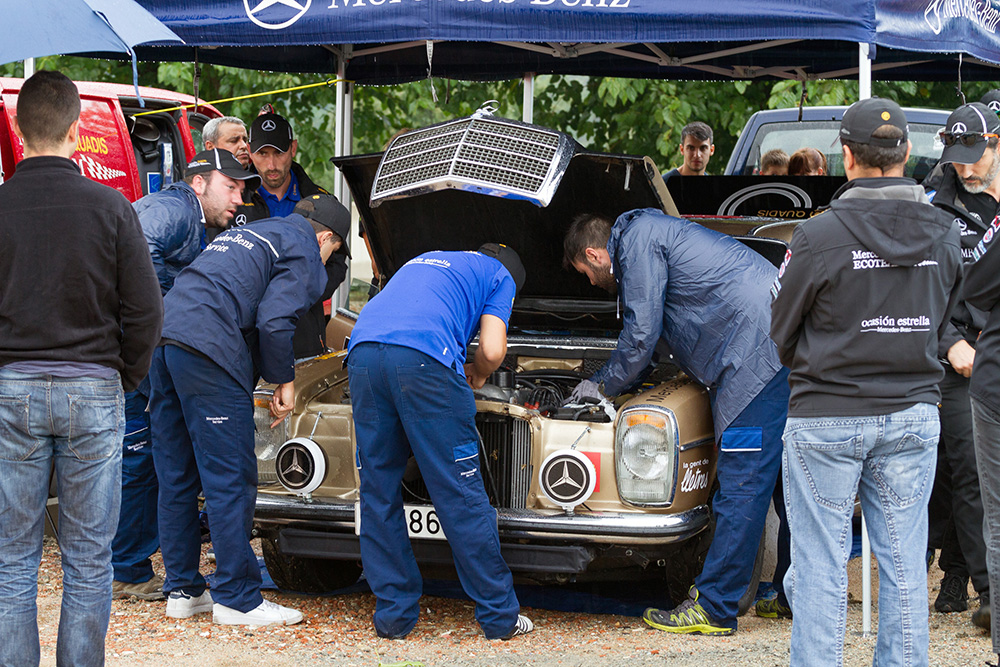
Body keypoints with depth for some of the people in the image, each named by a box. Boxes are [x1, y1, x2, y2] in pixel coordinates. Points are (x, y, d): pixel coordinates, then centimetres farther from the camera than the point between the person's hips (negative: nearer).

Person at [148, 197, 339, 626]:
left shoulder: (240, 236, 32)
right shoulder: (304, 252, 5)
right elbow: (274, 321, -9)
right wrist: (284, 380, 5)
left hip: (163, 335, 9)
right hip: (208, 349, -9)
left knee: (176, 477, 13)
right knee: (230, 479, -3)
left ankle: (182, 591, 19)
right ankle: (238, 599, 0)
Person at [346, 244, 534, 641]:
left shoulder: (424, 261, 39)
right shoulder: (500, 276, 22)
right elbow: (493, 350, 8)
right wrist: (478, 374, 30)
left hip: (363, 354, 5)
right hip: (422, 358, -5)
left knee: (378, 492, 12)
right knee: (460, 494, 1)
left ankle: (394, 616, 15)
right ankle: (499, 616, 8)